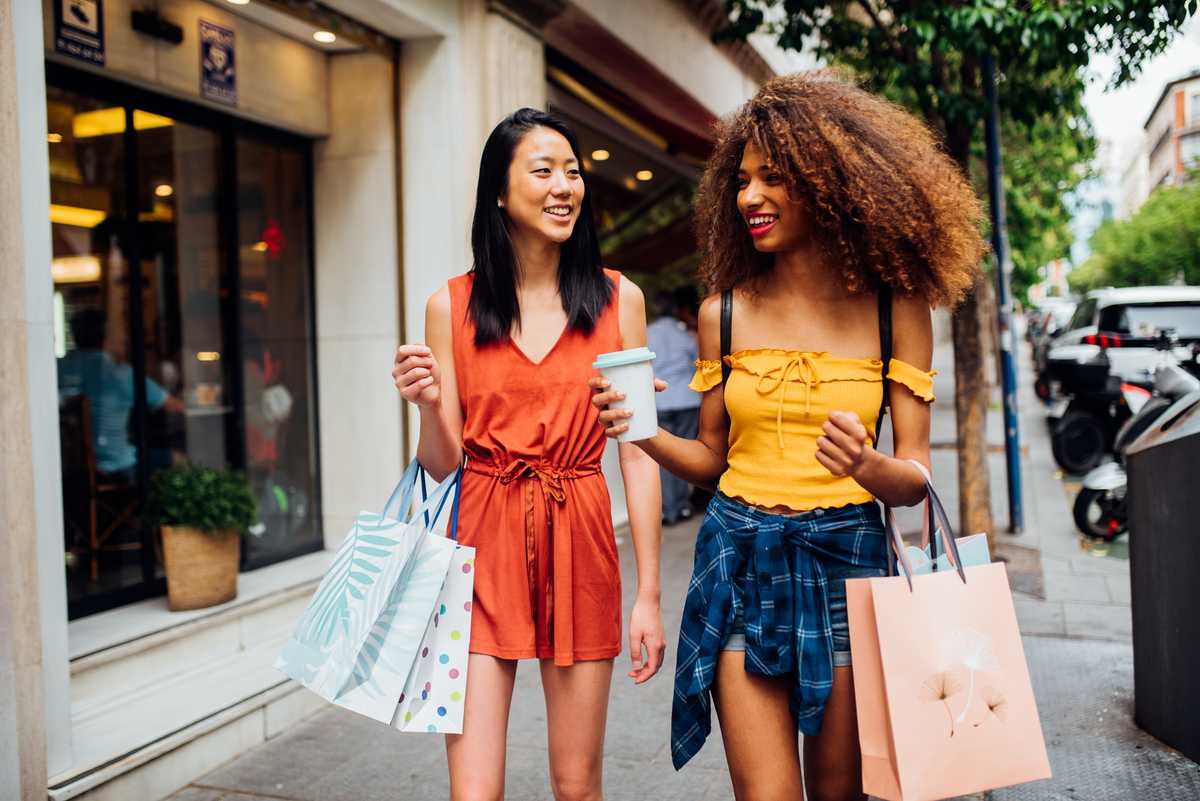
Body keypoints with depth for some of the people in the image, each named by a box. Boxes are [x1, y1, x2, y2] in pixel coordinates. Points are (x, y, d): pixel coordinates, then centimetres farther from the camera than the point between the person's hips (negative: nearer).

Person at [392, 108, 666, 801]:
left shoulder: (618, 299, 2)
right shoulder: (451, 306, 2)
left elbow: (638, 455, 2)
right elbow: (443, 464, 5)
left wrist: (649, 593, -1)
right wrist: (428, 404, -16)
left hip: (579, 543, 1)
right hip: (482, 543, 0)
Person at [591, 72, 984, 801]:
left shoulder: (895, 310, -1)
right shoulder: (725, 314, 3)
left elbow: (916, 479, -2)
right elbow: (712, 458, 9)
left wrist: (865, 464, -23)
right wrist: (647, 434, -10)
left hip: (845, 561, 0)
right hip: (740, 561, 1)